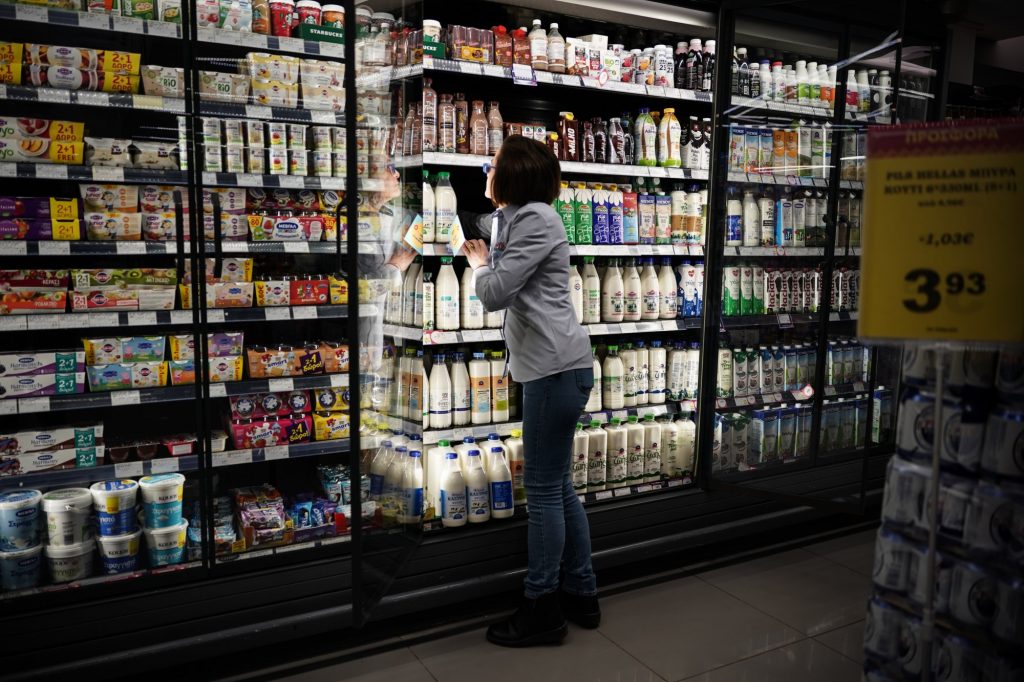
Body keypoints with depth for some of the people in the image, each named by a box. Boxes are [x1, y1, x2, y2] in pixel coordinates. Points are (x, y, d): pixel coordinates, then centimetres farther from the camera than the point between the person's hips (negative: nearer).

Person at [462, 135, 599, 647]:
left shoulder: (535, 218, -11)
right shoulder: (517, 217, 21)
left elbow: (494, 293, -15)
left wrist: (479, 263, 3)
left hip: (557, 368, -11)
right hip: (549, 367, 11)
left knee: (544, 489, -2)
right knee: (557, 486, 15)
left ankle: (541, 611, 11)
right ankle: (582, 595, 27)